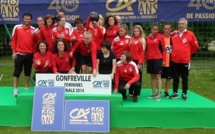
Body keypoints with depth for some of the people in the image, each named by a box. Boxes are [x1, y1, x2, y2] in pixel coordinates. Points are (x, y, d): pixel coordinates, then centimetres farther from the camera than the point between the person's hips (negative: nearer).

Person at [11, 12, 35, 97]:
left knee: (28, 71, 10)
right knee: (17, 71, -1)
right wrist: (14, 52, -4)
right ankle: (15, 89, 5)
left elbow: (35, 42, 8)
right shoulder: (17, 27, -1)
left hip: (29, 54, 2)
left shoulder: (33, 29, 4)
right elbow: (13, 40, 1)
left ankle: (26, 88, 20)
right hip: (19, 54, -2)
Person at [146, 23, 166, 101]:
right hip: (150, 59, 5)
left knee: (158, 76, -4)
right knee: (152, 76, 10)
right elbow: (146, 49, 13)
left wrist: (163, 59, -8)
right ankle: (153, 93, 19)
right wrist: (146, 59, 10)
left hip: (158, 59, -5)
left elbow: (163, 49, -4)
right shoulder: (148, 38, 8)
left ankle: (159, 94, -1)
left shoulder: (160, 37, -3)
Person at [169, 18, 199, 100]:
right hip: (175, 60, 3)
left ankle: (184, 93, 17)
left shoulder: (190, 34, -5)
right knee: (175, 78, 10)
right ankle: (175, 93, 20)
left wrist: (188, 53, 9)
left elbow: (195, 46, 3)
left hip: (185, 60, -2)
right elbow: (172, 45, 19)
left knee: (184, 78, 7)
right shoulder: (173, 34, 3)